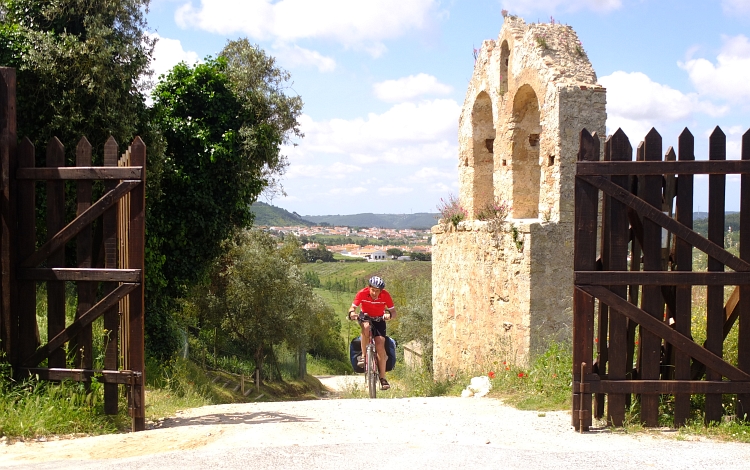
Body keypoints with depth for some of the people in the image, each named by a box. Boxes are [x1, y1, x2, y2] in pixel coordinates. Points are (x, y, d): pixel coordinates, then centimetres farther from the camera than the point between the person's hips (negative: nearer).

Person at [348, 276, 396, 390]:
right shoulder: (362, 293, -23)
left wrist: (389, 315, -43)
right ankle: (363, 356, -23)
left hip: (379, 320, 0)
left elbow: (394, 312, -19)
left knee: (380, 345, -17)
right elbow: (353, 307, -18)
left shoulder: (385, 295, -22)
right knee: (366, 327, -38)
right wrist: (352, 313, -43)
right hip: (365, 317, 0)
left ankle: (382, 378, -10)